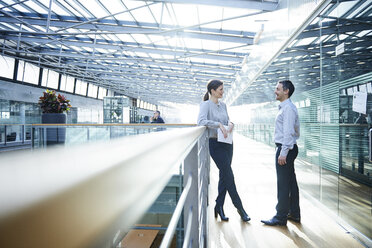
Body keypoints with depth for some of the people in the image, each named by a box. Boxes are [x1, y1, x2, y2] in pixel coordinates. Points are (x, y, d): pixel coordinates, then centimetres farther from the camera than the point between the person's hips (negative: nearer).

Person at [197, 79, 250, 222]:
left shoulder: (223, 105, 14)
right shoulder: (206, 104, -8)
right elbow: (201, 121, -23)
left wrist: (230, 123, -1)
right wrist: (219, 125, -25)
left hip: (227, 143, 7)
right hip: (215, 143, -7)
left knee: (224, 176, 9)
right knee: (229, 175, -4)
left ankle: (219, 207, 21)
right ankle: (239, 207, 9)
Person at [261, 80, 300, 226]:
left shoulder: (288, 108, -15)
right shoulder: (284, 107, 17)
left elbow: (288, 132, -22)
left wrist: (283, 153, -23)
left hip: (285, 148, -11)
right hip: (287, 148, 11)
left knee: (283, 184, -4)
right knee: (290, 182, 16)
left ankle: (281, 217, 5)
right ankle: (294, 214, 28)